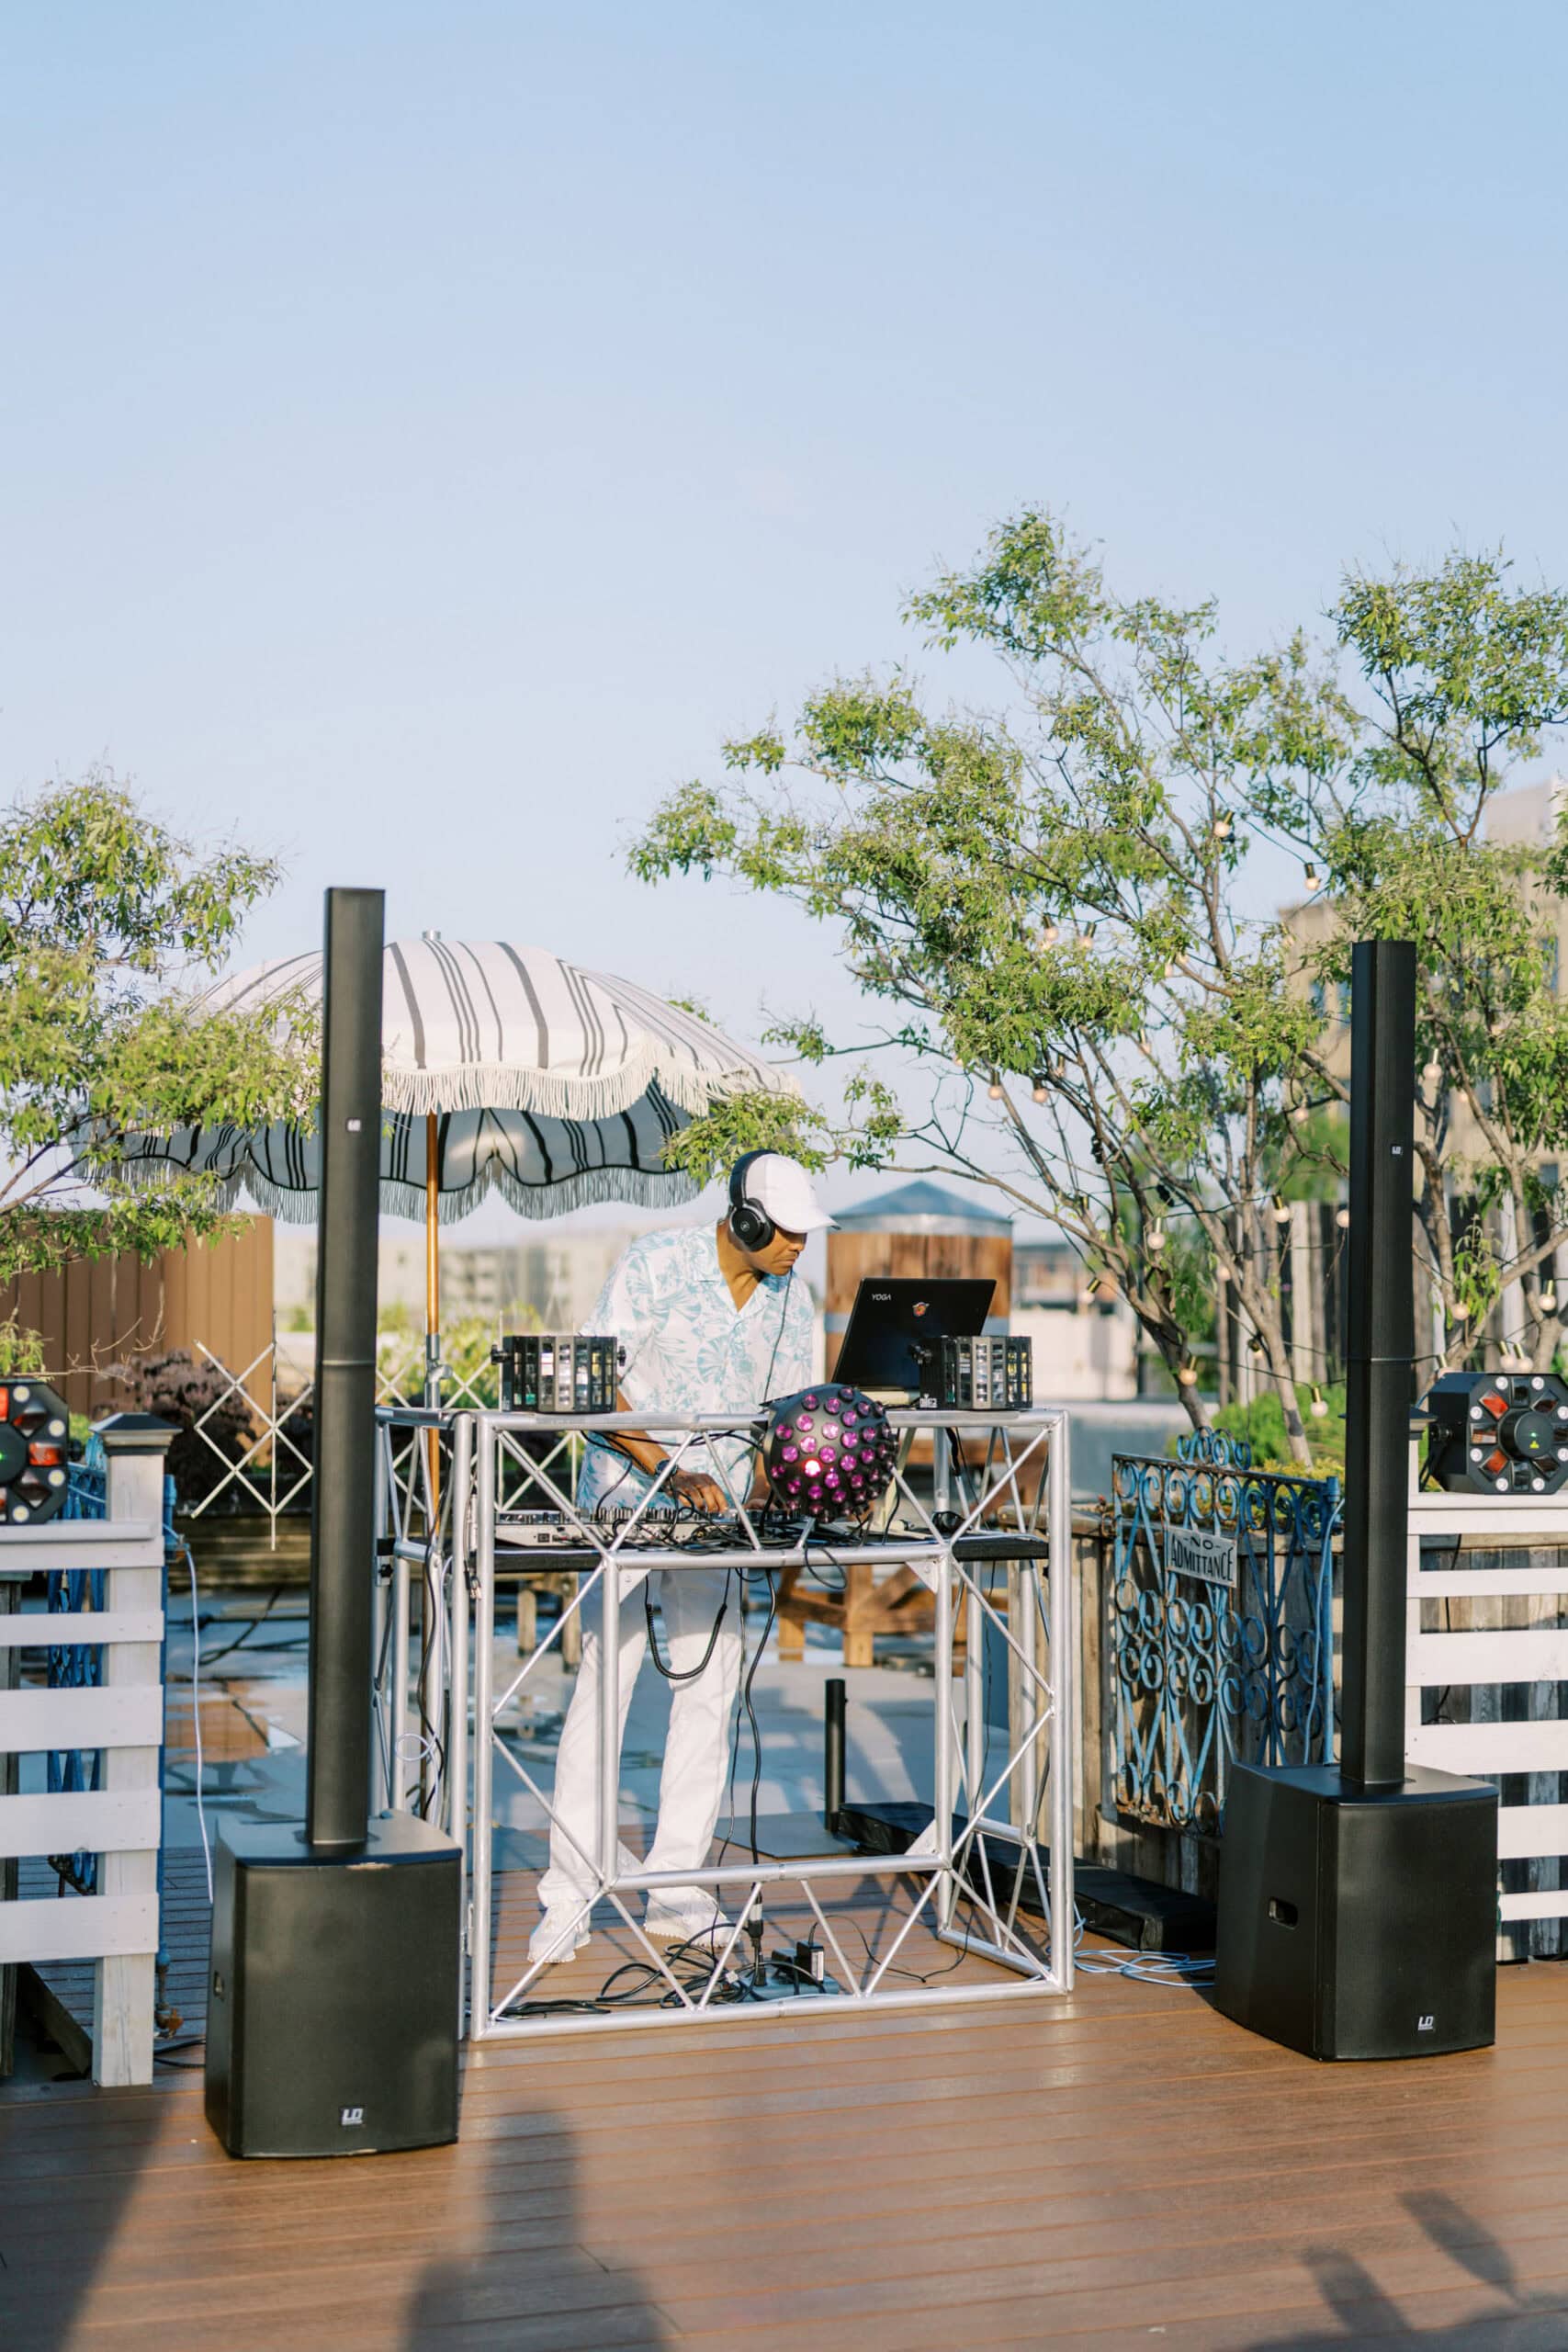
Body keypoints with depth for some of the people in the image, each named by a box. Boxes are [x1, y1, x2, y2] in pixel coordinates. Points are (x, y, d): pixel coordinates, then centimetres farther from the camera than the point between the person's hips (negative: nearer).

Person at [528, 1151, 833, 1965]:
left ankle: (676, 1892, 11)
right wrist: (670, 1472, -21)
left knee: (709, 1687, 3)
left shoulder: (791, 1298, 3)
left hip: (717, 1509, 5)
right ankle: (567, 1899, -2)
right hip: (627, 1493, -5)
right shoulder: (658, 1262, -13)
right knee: (605, 1680, -7)